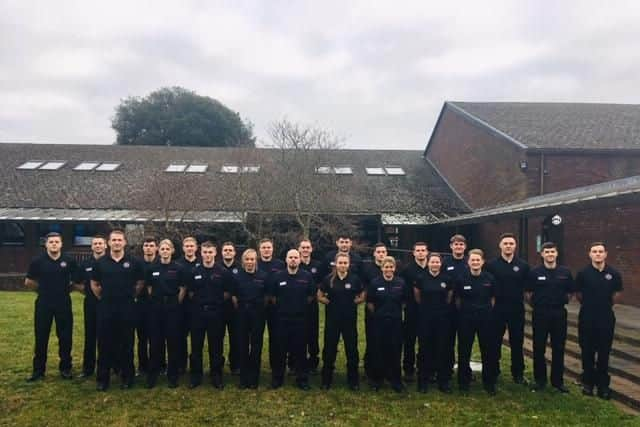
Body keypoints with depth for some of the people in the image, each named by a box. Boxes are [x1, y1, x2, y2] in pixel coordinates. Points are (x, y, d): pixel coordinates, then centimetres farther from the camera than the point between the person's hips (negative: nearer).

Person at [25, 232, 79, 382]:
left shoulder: (69, 261, -2)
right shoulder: (38, 261, -2)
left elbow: (76, 281, 8)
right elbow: (28, 282, 7)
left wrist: (66, 289, 4)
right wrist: (43, 290, 8)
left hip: (63, 303, 0)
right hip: (43, 303, 0)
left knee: (65, 337, 5)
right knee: (41, 338, 6)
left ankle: (65, 368, 17)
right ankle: (38, 370, 17)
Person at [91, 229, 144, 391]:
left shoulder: (133, 262, 0)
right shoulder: (100, 262, 4)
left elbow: (140, 283, 8)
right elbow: (94, 284, 14)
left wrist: (130, 297, 5)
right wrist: (102, 298, 9)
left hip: (127, 309, -1)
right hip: (106, 308, 1)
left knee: (126, 344, 5)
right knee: (104, 344, 5)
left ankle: (127, 377, 17)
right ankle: (103, 379, 16)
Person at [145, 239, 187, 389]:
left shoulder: (178, 268, -2)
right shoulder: (152, 268, 4)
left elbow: (183, 289, 1)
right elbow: (149, 288, 10)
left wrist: (176, 303, -2)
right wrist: (156, 300, 4)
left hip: (173, 307, -1)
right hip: (156, 307, 2)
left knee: (173, 341, 3)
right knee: (155, 341, 5)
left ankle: (172, 376, 13)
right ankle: (152, 375, 16)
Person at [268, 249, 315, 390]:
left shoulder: (307, 276, -4)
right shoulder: (277, 276, -3)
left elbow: (310, 296, 7)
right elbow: (272, 297, 7)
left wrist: (301, 308, 8)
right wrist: (280, 308, 8)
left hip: (300, 319, 0)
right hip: (281, 319, 0)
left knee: (300, 350, 8)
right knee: (279, 350, 8)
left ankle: (302, 379, 20)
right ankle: (277, 378, 22)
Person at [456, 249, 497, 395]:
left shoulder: (489, 278, -2)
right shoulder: (461, 278, -5)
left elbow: (493, 298, 8)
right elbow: (457, 299, 4)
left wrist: (488, 311, 4)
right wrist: (463, 313, 3)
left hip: (486, 318, 1)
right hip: (466, 318, -1)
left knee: (488, 350, 6)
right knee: (464, 350, 6)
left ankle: (489, 383, 21)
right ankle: (464, 381, 20)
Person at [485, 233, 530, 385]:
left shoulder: (523, 266, 2)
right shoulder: (491, 265, -2)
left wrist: (522, 298, 1)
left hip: (517, 309, 1)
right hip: (497, 309, -1)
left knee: (517, 342, 9)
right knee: (495, 342, 7)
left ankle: (518, 374, 22)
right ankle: (493, 372, 19)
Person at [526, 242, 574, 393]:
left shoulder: (565, 272, 1)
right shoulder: (535, 272, -4)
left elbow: (569, 293, 11)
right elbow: (528, 293, 3)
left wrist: (561, 303, 6)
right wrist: (536, 305, 3)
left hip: (559, 314, 1)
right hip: (540, 314, -1)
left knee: (558, 348, 8)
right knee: (539, 348, 5)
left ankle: (558, 381, 21)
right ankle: (540, 380, 18)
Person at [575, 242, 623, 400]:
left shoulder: (613, 273, -4)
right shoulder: (583, 273, -7)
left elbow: (617, 293, 11)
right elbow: (578, 294, 6)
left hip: (606, 318, 1)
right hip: (587, 318, -1)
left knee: (604, 353, 7)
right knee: (587, 352, 8)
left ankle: (603, 384, 18)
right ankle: (588, 382, 20)